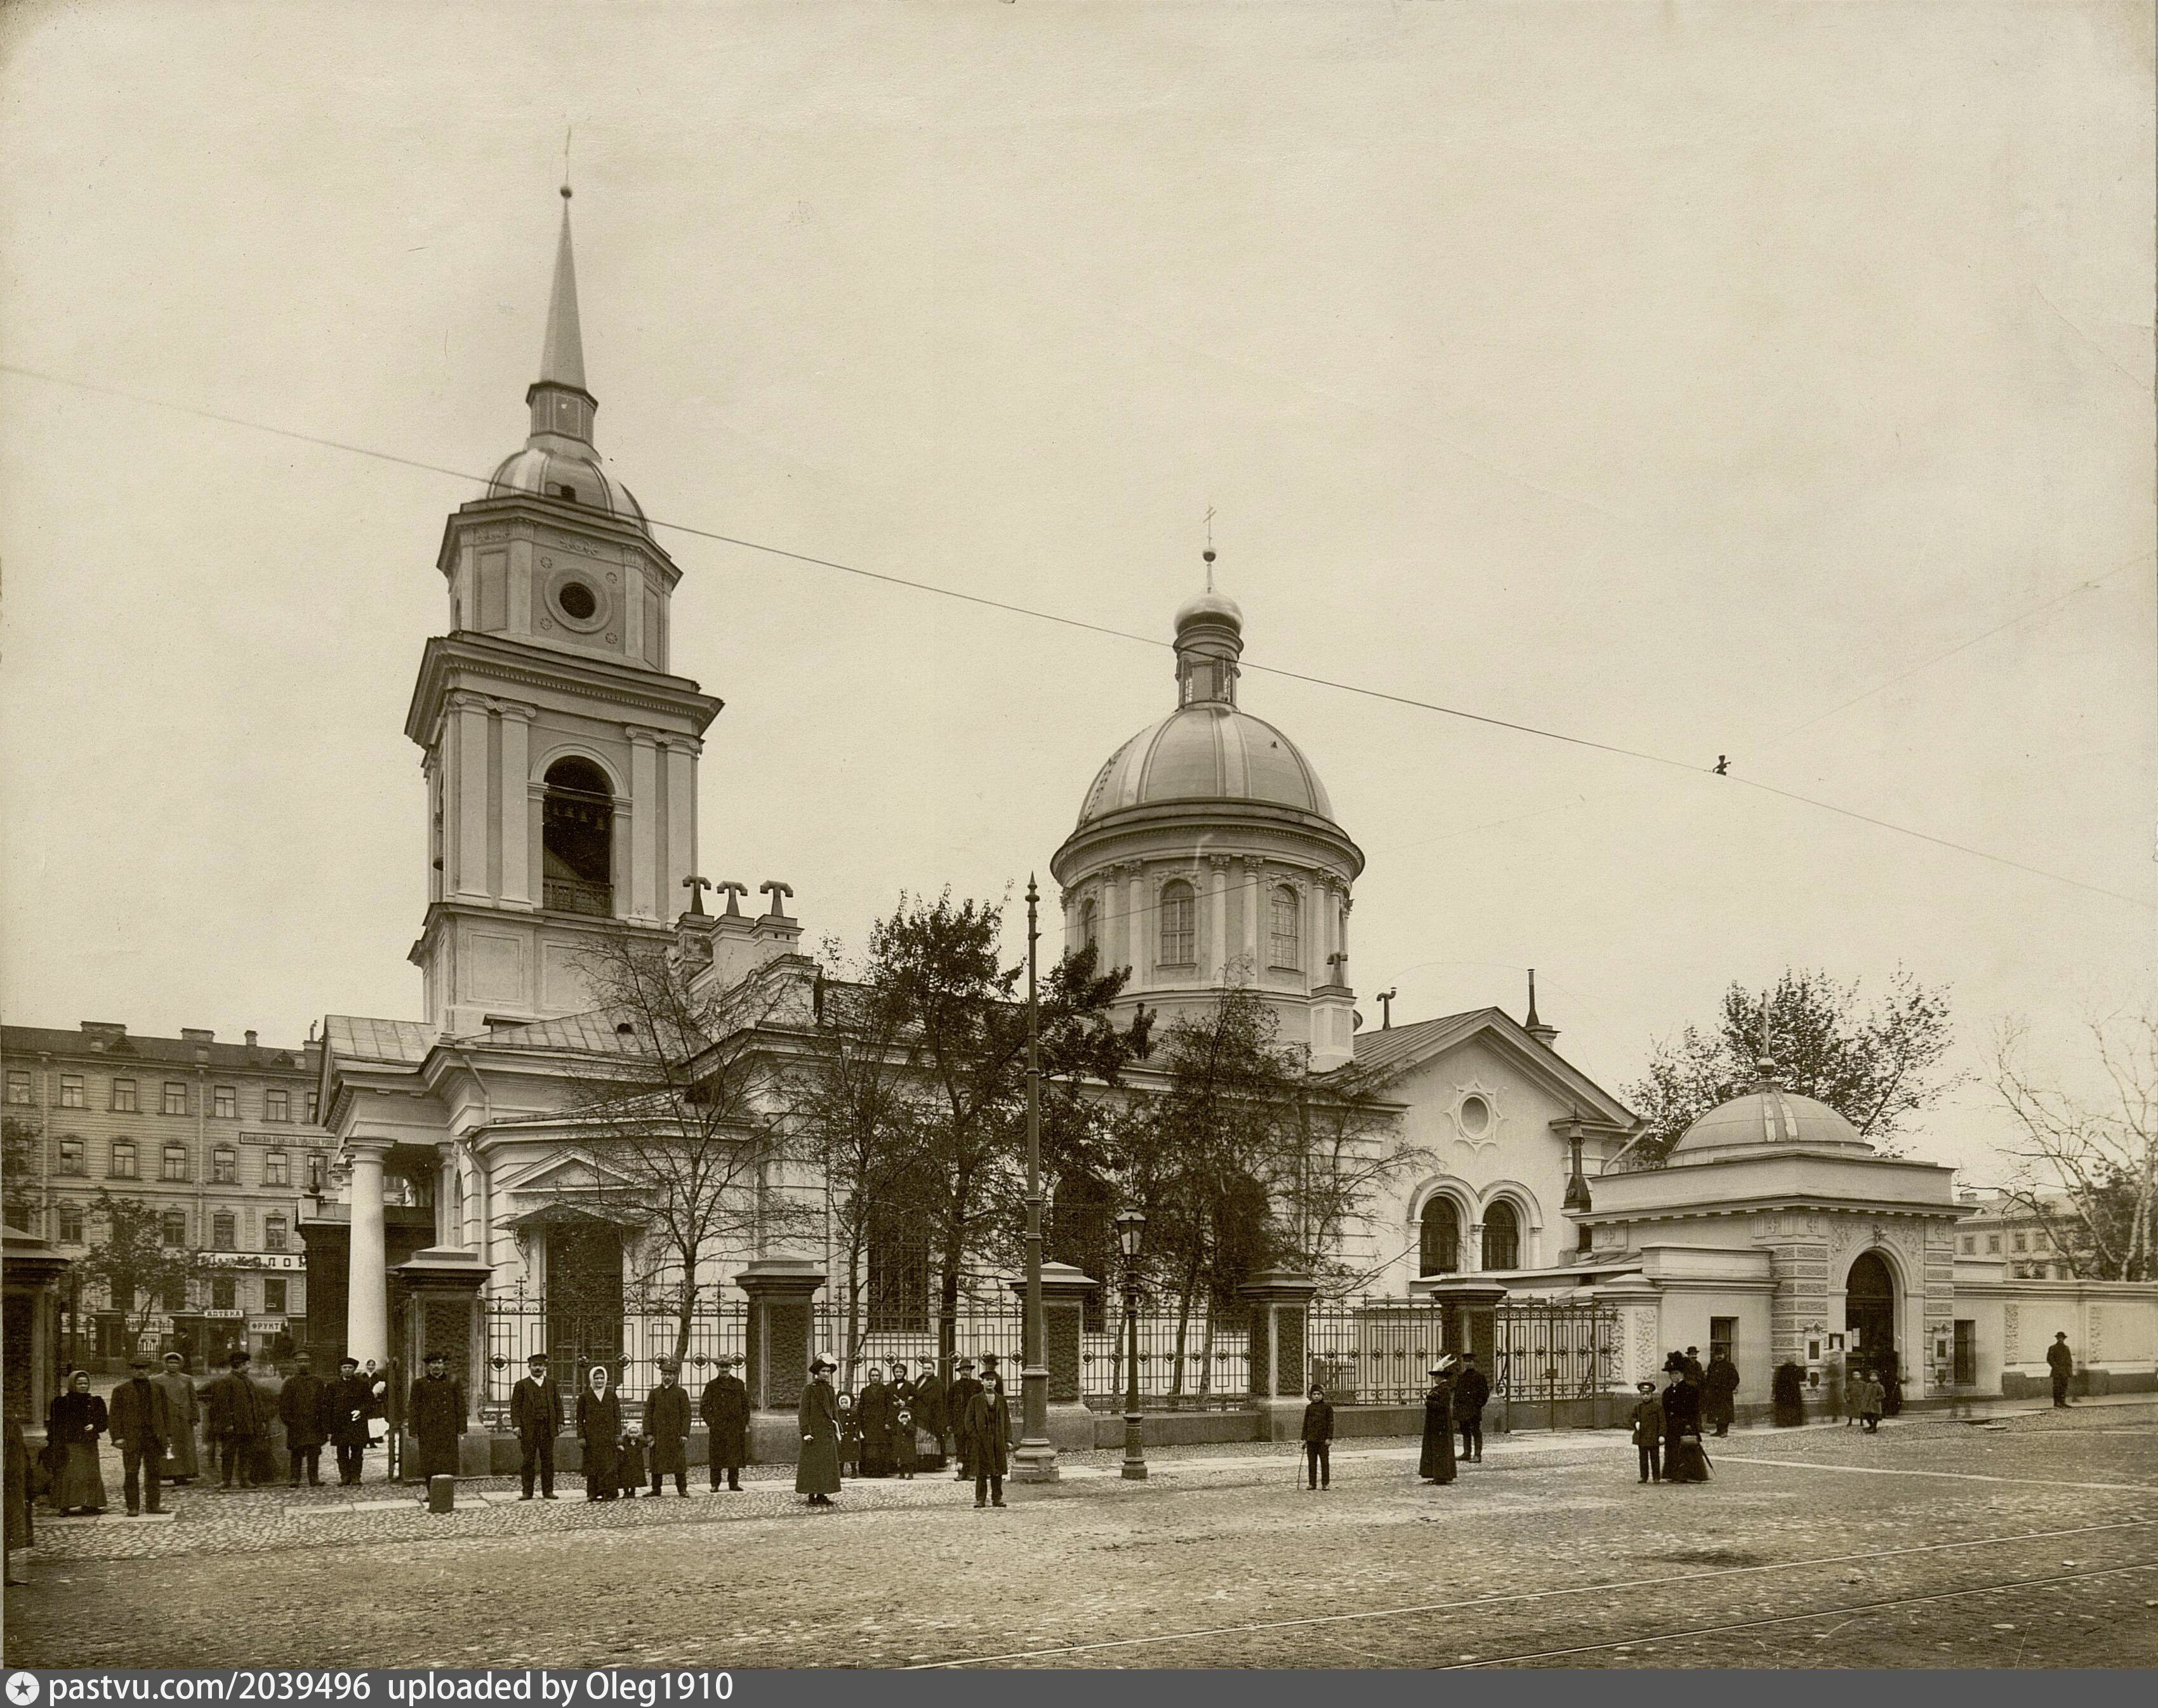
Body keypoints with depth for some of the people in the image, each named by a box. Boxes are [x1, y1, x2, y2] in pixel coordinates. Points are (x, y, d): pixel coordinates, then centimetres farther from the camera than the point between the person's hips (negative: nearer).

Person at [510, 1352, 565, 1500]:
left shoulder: (552, 1383, 14)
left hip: (548, 1427, 2)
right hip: (528, 1428, -2)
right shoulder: (521, 1385, 6)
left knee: (547, 1460, 4)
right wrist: (516, 1425, -10)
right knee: (528, 1461, 0)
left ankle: (548, 1491, 9)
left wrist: (560, 1422, 5)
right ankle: (527, 1492, 6)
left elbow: (558, 1404, 13)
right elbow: (515, 1406, 0)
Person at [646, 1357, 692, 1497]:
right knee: (656, 1462, 4)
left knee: (679, 1462, -1)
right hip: (658, 1434, 2)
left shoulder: (681, 1393, 2)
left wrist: (684, 1434, -8)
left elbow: (686, 1415, -1)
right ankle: (656, 1489, 14)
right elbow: (648, 1414, 7)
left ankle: (682, 1489, 5)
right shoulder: (654, 1393, 9)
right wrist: (648, 1433, -2)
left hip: (675, 1434, -2)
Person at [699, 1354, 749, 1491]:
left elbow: (746, 1405, 12)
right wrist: (709, 1422, -7)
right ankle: (715, 1484, 7)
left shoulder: (739, 1384, 9)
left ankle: (734, 1483, 12)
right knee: (716, 1456, -1)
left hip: (736, 1427, 2)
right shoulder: (711, 1386, 4)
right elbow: (704, 1407, 4)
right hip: (717, 1427, -2)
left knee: (735, 1456, 4)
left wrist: (745, 1422, 5)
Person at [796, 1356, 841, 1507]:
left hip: (828, 1432, 7)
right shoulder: (809, 1389, -6)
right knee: (813, 1463, -5)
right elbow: (803, 1412, -9)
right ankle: (812, 1496, -1)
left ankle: (822, 1495, 12)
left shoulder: (830, 1389, 14)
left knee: (827, 1463, 6)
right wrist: (806, 1432, -16)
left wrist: (838, 1429, 12)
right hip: (814, 1431, -7)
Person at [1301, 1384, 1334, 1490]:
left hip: (1323, 1439, -3)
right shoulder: (1309, 1408, 10)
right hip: (1311, 1439, 3)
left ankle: (1326, 1483, 6)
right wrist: (1304, 1438, 8)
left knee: (1324, 1461, -1)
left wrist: (1329, 1438, -10)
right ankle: (1312, 1483, 11)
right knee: (1311, 1462, 5)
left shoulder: (1327, 1408, 0)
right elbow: (1305, 1423, 13)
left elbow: (1331, 1423, -2)